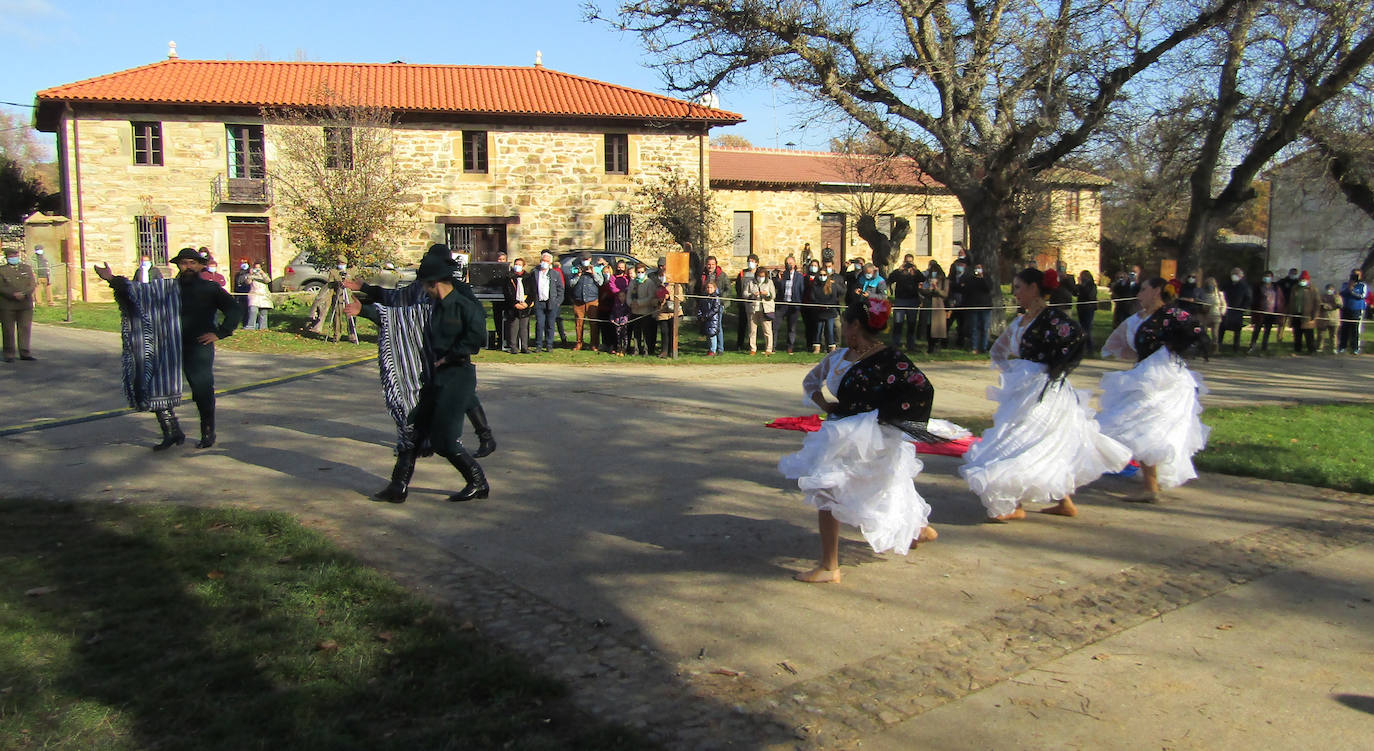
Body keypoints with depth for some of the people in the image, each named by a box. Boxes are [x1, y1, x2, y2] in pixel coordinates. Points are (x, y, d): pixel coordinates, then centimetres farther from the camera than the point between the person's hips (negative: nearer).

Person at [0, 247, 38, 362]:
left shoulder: (27, 268, 13)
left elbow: (33, 284, 4)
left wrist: (23, 294, -13)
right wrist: (14, 295, -18)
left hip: (25, 304, 2)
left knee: (25, 329, 1)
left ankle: (24, 353, 7)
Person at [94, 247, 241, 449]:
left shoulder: (210, 289, 3)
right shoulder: (167, 288, 11)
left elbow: (233, 309, 4)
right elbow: (138, 291, 10)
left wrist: (219, 333, -4)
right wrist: (113, 280, -2)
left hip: (199, 348, -4)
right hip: (171, 349, 4)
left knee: (203, 391, -4)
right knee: (159, 388, -1)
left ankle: (208, 434, 12)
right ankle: (172, 432, 11)